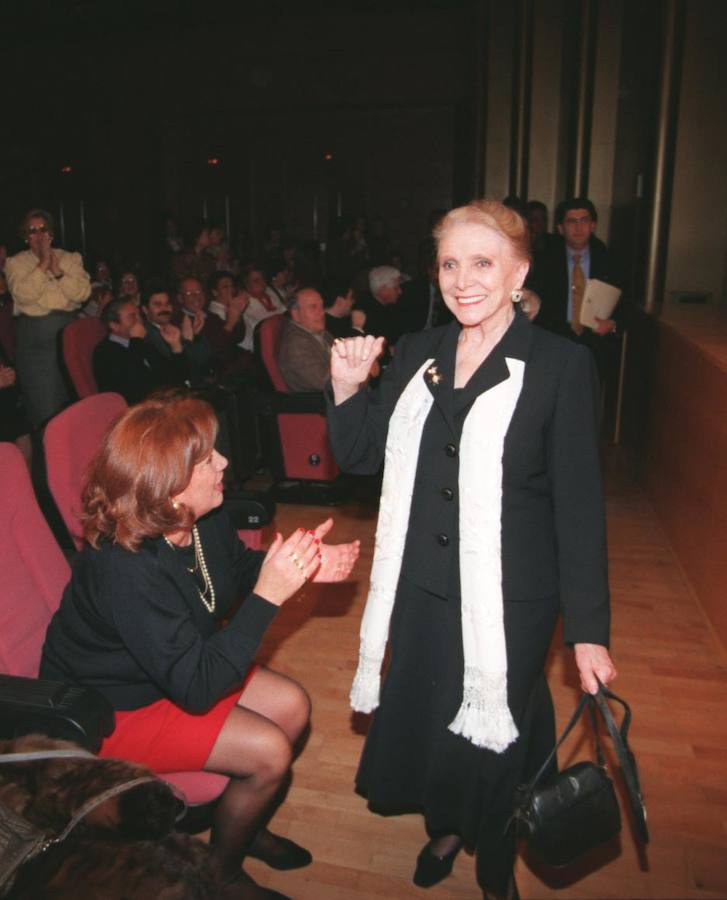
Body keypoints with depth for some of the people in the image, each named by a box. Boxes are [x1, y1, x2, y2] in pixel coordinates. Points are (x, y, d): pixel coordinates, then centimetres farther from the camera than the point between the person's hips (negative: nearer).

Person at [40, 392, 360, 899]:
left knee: (293, 706, 2)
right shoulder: (125, 571, -37)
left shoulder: (204, 517, -15)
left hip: (178, 665, 8)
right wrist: (268, 596, -40)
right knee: (268, 752, -14)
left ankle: (247, 827, 28)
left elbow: (239, 567, 6)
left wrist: (299, 565, -15)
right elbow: (196, 687, -34)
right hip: (110, 709, -7)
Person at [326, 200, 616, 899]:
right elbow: (358, 456, 6)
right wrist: (346, 388, -11)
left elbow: (579, 505, -10)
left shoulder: (561, 365, -11)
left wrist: (587, 630, -10)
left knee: (493, 737, 14)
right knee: (419, 722, 20)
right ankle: (445, 827, 54)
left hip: (510, 599, -4)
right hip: (420, 586, 4)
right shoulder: (414, 354, 2)